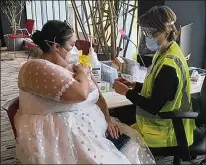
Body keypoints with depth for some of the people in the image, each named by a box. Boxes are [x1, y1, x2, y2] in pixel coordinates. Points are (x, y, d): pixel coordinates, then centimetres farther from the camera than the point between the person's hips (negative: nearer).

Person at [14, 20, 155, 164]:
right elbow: (81, 94, -26)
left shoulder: (73, 64, 11)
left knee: (134, 143, -1)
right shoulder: (37, 69, -18)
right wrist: (83, 73, -7)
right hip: (60, 138, -8)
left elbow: (97, 95, 15)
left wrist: (108, 118, 0)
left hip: (92, 127, 9)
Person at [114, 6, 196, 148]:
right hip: (163, 123, 8)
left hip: (164, 132, -8)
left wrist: (126, 92, -14)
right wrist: (133, 85, 1)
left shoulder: (169, 65, -27)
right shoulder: (165, 52, 3)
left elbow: (154, 107, -23)